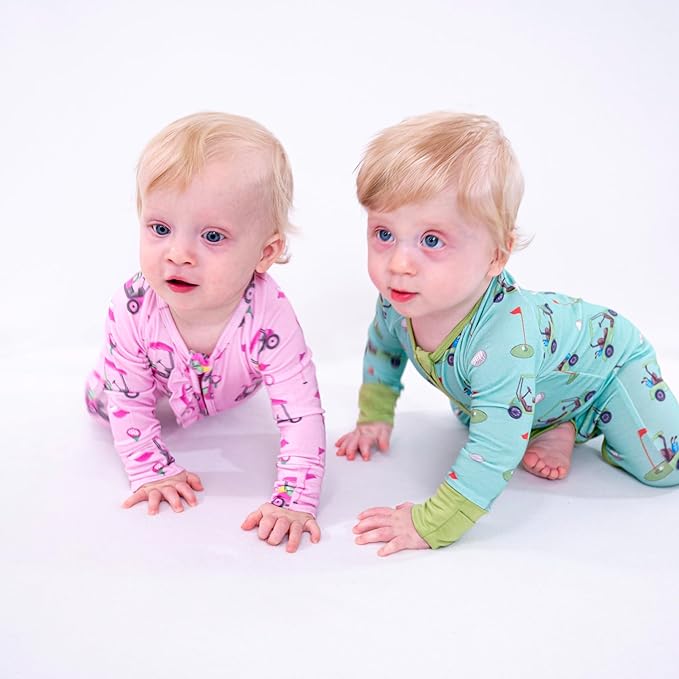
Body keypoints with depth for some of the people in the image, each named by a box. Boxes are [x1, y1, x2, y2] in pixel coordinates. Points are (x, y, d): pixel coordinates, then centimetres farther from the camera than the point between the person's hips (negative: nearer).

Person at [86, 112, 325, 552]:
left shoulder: (269, 319, -45)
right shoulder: (133, 310, -39)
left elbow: (303, 415, -39)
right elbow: (130, 404, -24)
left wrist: (295, 500, -44)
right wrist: (152, 470, -23)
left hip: (232, 393, 0)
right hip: (162, 383, 1)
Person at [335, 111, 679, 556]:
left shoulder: (502, 340, -50)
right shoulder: (401, 298, -27)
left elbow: (493, 455, -48)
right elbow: (384, 347, -2)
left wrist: (430, 526, -44)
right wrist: (374, 418, 3)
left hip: (603, 357, -6)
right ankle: (560, 426, 24)